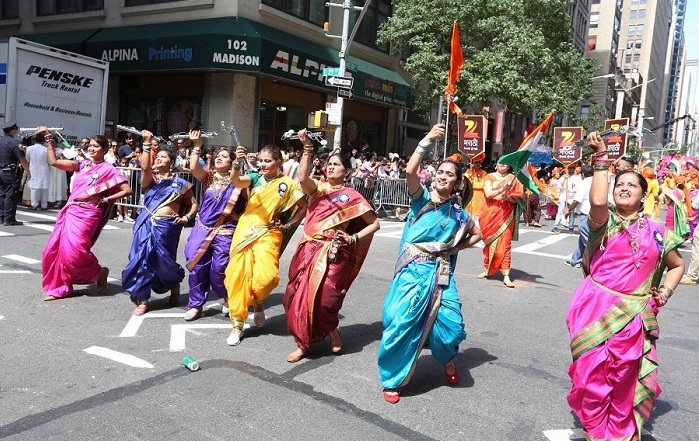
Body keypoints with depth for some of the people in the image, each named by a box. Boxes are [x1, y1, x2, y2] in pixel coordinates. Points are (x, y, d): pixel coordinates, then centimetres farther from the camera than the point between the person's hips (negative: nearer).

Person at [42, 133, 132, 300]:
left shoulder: (108, 169, -1)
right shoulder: (82, 164, 13)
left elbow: (127, 190, -6)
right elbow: (54, 162, 10)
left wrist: (105, 200, -7)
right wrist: (49, 141, 6)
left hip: (87, 213, -6)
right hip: (70, 211, 6)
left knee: (74, 250, -17)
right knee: (53, 249, 3)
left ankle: (99, 272, 10)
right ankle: (59, 287, 14)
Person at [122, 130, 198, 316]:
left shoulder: (180, 183, 10)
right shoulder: (150, 179, 12)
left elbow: (193, 204, 15)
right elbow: (144, 167, -11)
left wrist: (186, 217, -2)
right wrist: (147, 144, -15)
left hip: (167, 227, -1)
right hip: (147, 224, 2)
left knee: (164, 261, 3)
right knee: (141, 259, -5)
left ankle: (175, 286, 35)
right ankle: (142, 300, 4)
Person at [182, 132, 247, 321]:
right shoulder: (208, 175, 5)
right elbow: (194, 167, -14)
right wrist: (196, 145, -17)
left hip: (225, 231, -3)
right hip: (202, 227, 3)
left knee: (219, 269, -4)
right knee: (197, 266, 2)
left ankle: (228, 299, 25)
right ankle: (195, 304, 16)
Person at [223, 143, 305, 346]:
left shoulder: (288, 183, 1)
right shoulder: (256, 178, 5)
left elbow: (303, 206, 8)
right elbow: (235, 181, -15)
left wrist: (288, 224, 0)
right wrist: (237, 162, -32)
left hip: (268, 233, -2)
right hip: (245, 230, 2)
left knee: (265, 276, -20)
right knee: (238, 274, -3)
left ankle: (258, 302, 17)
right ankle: (237, 323, 11)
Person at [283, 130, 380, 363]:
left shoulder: (351, 196, 3)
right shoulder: (317, 188, 7)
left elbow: (374, 223, 6)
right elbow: (302, 178, -17)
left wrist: (354, 238, -7)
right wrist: (308, 148, -24)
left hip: (333, 254, -3)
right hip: (308, 250, 3)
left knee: (322, 297, -8)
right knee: (299, 296, 2)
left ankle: (332, 331, 23)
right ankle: (302, 343, 22)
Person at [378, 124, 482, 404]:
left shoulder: (458, 212, 11)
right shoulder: (421, 198, 2)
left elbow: (477, 234, 27)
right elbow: (410, 172, -17)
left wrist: (455, 248, 12)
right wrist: (428, 140, -23)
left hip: (441, 273, 3)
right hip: (413, 270, -3)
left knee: (451, 323, -6)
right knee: (401, 322, -12)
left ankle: (447, 359, 31)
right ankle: (391, 380, 8)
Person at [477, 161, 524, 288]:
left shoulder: (513, 179, 7)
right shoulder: (490, 177, 5)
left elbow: (517, 198, 3)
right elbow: (488, 194, -11)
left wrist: (508, 197, -18)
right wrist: (502, 190, -26)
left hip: (506, 215, -1)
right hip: (491, 214, 1)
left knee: (504, 245, -5)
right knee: (489, 243, 10)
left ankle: (506, 276, -7)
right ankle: (487, 270, 24)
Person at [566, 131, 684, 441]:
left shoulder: (656, 232, 8)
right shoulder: (604, 221, -1)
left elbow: (677, 265, 22)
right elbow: (597, 202, -25)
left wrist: (665, 292, 5)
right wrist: (601, 159, -20)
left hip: (632, 315, 3)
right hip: (596, 309, -2)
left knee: (625, 381, 12)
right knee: (593, 376, 2)